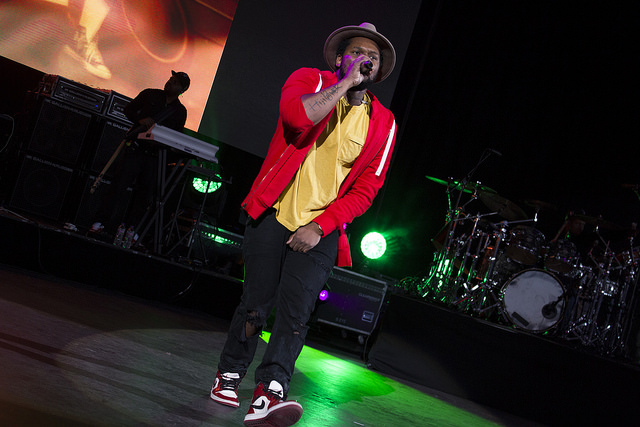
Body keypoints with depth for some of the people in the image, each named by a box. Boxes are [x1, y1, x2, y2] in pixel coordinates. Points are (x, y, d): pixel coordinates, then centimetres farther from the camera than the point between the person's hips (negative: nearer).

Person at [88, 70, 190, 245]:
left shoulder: (180, 111, 11)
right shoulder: (150, 95, 9)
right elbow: (128, 109, 9)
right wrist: (140, 120, -11)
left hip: (154, 155, 2)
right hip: (134, 147, -2)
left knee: (145, 192, 0)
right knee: (119, 184, -9)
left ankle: (129, 228, 8)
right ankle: (101, 222, -7)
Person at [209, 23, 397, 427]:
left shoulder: (383, 123, 5)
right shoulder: (310, 80, 0)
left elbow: (366, 189, 1)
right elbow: (297, 115, -25)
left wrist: (320, 226, -9)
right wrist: (347, 81, -18)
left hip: (321, 229, 1)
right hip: (273, 214, -1)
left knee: (296, 308, -12)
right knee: (256, 303, 3)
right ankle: (230, 375, 24)